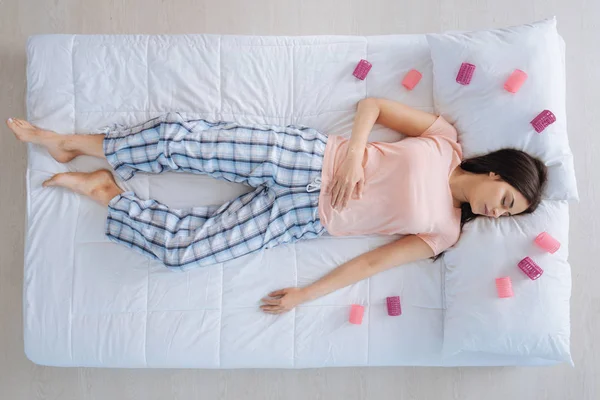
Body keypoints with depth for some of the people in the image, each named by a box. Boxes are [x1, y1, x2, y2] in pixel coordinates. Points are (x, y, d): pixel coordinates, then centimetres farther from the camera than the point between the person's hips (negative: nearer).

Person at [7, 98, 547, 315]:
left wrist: (305, 296, -6)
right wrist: (354, 150, -13)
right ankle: (72, 143, 12)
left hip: (307, 217, 0)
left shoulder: (444, 231, 3)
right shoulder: (444, 140, 2)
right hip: (310, 157, 0)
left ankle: (106, 189, 13)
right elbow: (373, 104, 4)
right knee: (180, 139, -12)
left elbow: (372, 263, -1)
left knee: (180, 246, -11)